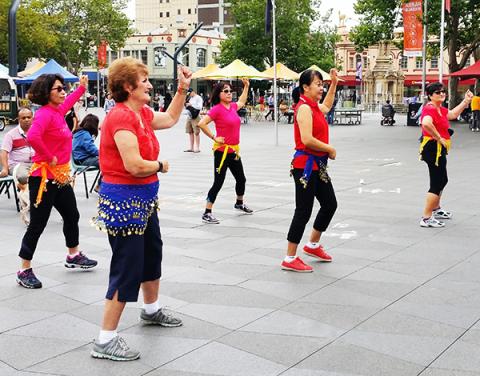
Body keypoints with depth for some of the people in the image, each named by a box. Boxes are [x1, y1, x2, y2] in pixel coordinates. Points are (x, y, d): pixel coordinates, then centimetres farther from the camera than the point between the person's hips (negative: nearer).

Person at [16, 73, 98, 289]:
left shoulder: (58, 110, 8)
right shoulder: (44, 113, -18)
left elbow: (68, 102, 34)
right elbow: (32, 137, -36)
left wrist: (82, 87, 43)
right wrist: (49, 157, -24)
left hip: (61, 177, 10)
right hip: (44, 178, -10)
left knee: (72, 216, 21)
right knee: (38, 224, -2)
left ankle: (73, 256, 40)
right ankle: (24, 271, 11)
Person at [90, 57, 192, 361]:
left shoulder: (142, 113, 7)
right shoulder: (121, 117, -21)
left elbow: (170, 119, 26)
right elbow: (135, 166, -28)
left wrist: (183, 89, 18)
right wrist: (160, 165, -9)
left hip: (144, 199, 10)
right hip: (124, 202, -10)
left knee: (153, 253, 24)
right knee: (128, 269, -5)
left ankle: (152, 310, 47)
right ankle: (106, 341, 6)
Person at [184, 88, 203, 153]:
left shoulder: (198, 98, -6)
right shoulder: (190, 98, 16)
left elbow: (200, 107, -16)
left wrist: (191, 105, -17)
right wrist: (186, 105, 1)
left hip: (195, 117, -8)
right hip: (189, 116, 8)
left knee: (196, 133, -5)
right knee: (190, 132, 10)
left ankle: (197, 148, 0)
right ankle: (191, 147, 17)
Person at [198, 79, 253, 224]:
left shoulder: (233, 106, 8)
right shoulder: (217, 109, -14)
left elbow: (242, 101, 33)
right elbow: (201, 123, -23)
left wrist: (246, 86, 34)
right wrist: (214, 137, -18)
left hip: (234, 151, 8)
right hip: (222, 151, -8)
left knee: (241, 179, 21)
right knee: (218, 183, -7)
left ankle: (239, 203, 44)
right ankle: (207, 213, 0)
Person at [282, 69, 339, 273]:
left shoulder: (315, 107, 13)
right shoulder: (304, 107, -16)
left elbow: (327, 106, 40)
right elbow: (307, 139, -26)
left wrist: (334, 83, 33)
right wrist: (330, 149, -13)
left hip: (317, 165, 10)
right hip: (306, 165, -10)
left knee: (330, 204, 18)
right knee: (303, 211, -5)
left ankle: (313, 245, 36)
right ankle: (290, 259, 5)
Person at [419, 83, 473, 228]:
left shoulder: (440, 109, 12)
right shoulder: (430, 109, -20)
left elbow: (453, 114, 30)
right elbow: (426, 123, -41)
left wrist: (466, 101, 22)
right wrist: (439, 138, -29)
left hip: (439, 150, 11)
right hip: (433, 149, -11)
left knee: (442, 180, 26)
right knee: (437, 184, -7)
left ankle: (436, 209, 44)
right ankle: (426, 218, -4)